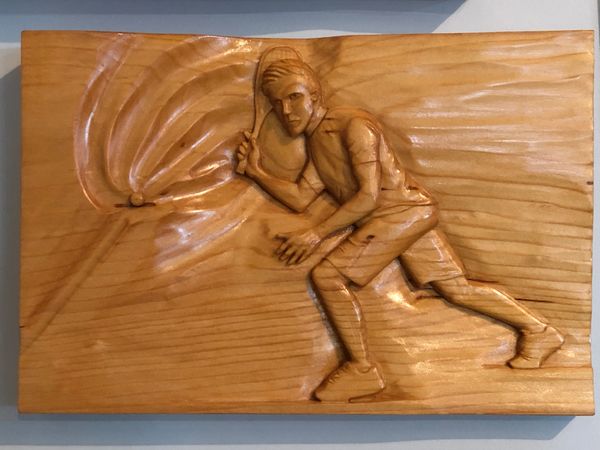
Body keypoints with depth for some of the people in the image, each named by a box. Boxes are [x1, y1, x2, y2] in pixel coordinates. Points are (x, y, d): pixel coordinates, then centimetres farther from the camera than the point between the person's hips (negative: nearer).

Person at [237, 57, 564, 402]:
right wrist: (256, 171, 3)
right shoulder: (316, 143, 16)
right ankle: (538, 330, 24)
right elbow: (300, 199, 9)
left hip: (404, 210, -9)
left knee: (327, 275, -15)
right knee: (459, 288, 13)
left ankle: (363, 368, -5)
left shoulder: (353, 125, -12)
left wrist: (317, 234, -17)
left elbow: (368, 196, -18)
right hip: (407, 216, 10)